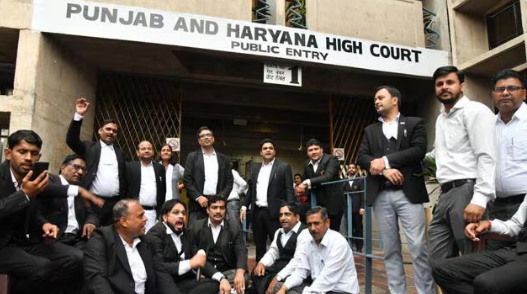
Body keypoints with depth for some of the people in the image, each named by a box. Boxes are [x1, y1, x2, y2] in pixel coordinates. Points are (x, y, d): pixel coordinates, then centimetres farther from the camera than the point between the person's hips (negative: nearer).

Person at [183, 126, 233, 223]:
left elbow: (229, 181, 9)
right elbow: (187, 180, 0)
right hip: (197, 203, -1)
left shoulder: (224, 159, 12)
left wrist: (221, 197, -6)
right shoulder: (192, 157, 7)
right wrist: (198, 197, -10)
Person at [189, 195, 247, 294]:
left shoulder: (234, 226, 3)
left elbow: (241, 251, -7)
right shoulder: (196, 227, 2)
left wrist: (240, 272, -30)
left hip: (228, 271, 0)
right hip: (204, 271, 0)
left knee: (244, 278, -28)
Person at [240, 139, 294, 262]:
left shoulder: (284, 167, -1)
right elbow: (251, 189, 17)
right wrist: (244, 206, 7)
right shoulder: (255, 168, 15)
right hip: (257, 211, 5)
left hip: (274, 212, -5)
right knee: (259, 244, 14)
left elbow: (289, 190, -7)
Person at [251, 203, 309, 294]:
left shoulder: (304, 233, -14)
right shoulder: (279, 232, 16)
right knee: (256, 274, -12)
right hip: (279, 266, 8)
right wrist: (261, 263, -9)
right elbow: (272, 252, 12)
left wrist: (278, 277, -28)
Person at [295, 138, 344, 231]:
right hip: (318, 204, 6)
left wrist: (307, 183, -34)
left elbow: (328, 177, -27)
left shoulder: (331, 159, -12)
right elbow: (305, 181, 17)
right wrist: (301, 187, -7)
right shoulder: (307, 164, 7)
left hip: (333, 203, -5)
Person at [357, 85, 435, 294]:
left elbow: (419, 150, -7)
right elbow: (361, 157, 5)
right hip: (381, 195, 3)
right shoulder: (370, 130, 18)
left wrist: (385, 160, -11)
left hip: (408, 192, -3)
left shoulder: (415, 123, 9)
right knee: (390, 249, 7)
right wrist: (384, 170, -11)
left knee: (418, 247, -5)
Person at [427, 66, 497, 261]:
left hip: (467, 191, -8)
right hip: (445, 194, 8)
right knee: (439, 262, 7)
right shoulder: (441, 118, 22)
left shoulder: (475, 111, -4)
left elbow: (486, 157, -15)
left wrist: (480, 198, -25)